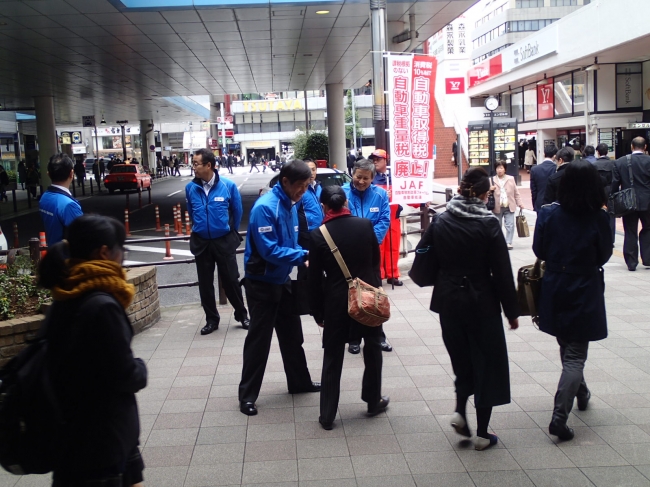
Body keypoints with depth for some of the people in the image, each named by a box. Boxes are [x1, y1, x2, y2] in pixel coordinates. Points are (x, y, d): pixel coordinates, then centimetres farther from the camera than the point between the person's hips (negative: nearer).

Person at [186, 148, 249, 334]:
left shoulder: (228, 185, -11)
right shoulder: (191, 188, -6)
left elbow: (237, 211, 3)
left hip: (224, 241, -2)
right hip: (201, 242, 2)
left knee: (231, 280, 5)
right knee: (205, 283, 9)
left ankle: (242, 315, 23)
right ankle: (211, 319, 23)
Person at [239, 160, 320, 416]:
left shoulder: (290, 204, 3)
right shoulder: (265, 207, -24)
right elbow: (270, 250, -28)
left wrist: (303, 256, -8)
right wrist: (304, 255, -27)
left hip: (282, 280, 8)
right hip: (262, 283, -8)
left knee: (292, 334, 18)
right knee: (259, 339, -1)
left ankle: (299, 381, 34)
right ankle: (247, 395, 12)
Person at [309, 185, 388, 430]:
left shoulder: (318, 235, -11)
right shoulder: (365, 225, -5)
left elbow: (315, 278, -7)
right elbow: (376, 261, 4)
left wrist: (317, 311, 3)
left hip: (336, 300, -2)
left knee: (332, 357, 8)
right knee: (373, 348, 21)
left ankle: (327, 415, 12)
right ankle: (374, 401, 33)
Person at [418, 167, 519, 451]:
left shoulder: (439, 222, -3)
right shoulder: (488, 224, -12)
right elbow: (502, 272, -11)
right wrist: (512, 311, -3)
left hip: (449, 302, 4)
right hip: (482, 303, -3)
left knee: (462, 360, 22)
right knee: (487, 363, 9)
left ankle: (460, 411, 7)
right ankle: (482, 434, 13)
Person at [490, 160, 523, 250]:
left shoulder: (511, 179, 5)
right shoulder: (492, 180, 3)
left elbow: (516, 193, 9)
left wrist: (520, 203, 4)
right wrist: (490, 190, -17)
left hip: (509, 207, 0)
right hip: (497, 208, 0)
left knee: (510, 225, -7)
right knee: (497, 225, 10)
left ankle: (508, 243, 0)